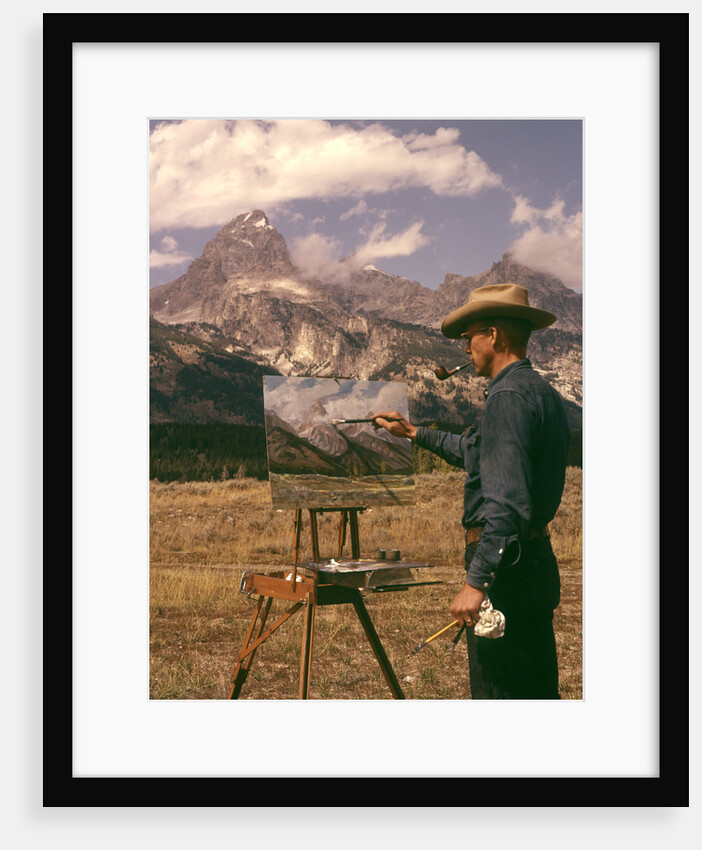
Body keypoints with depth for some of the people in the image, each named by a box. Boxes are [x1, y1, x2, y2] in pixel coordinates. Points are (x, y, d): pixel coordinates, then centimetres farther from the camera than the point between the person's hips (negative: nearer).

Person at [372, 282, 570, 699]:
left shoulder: (508, 396, -16)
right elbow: (480, 453, 32)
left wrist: (477, 581, -27)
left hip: (507, 567, -10)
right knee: (539, 693, 15)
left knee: (497, 692, -5)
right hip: (540, 560, 10)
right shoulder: (544, 392, 16)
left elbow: (507, 503, -26)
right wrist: (416, 433, 39)